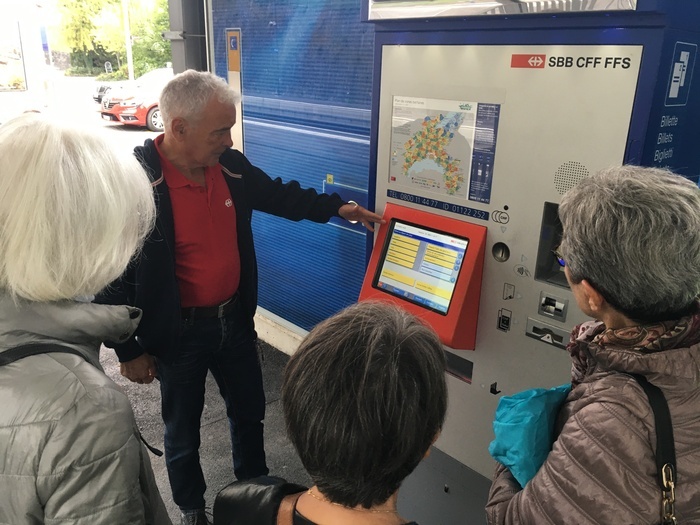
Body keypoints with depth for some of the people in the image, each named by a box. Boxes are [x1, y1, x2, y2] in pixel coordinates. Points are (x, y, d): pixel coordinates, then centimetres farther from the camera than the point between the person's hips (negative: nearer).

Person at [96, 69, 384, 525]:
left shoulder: (231, 166, -6)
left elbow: (278, 195, 14)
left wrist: (337, 208, 9)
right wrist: (129, 350, -13)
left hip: (235, 319, 6)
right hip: (179, 333, -5)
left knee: (249, 414, 23)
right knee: (183, 432, 17)